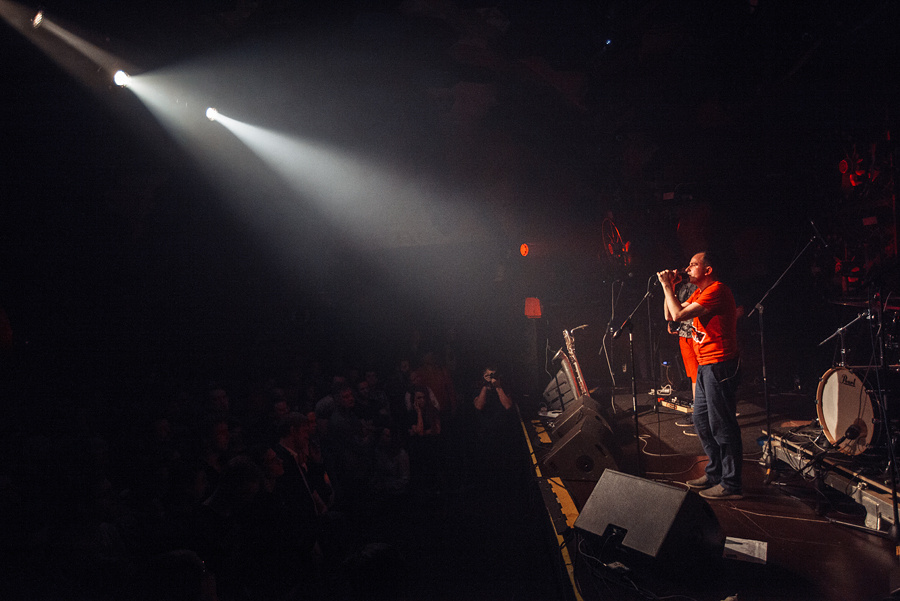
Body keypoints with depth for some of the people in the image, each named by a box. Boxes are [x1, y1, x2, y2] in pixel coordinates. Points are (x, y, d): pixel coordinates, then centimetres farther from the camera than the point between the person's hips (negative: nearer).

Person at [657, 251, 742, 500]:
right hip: (706, 365, 11)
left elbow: (678, 315, -23)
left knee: (721, 425, -6)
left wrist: (667, 287, -11)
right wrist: (671, 288, 8)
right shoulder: (700, 293, 16)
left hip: (720, 365, -11)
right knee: (701, 420, 17)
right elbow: (670, 316, 18)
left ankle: (730, 484, 2)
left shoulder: (717, 290, -16)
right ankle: (715, 473, 29)